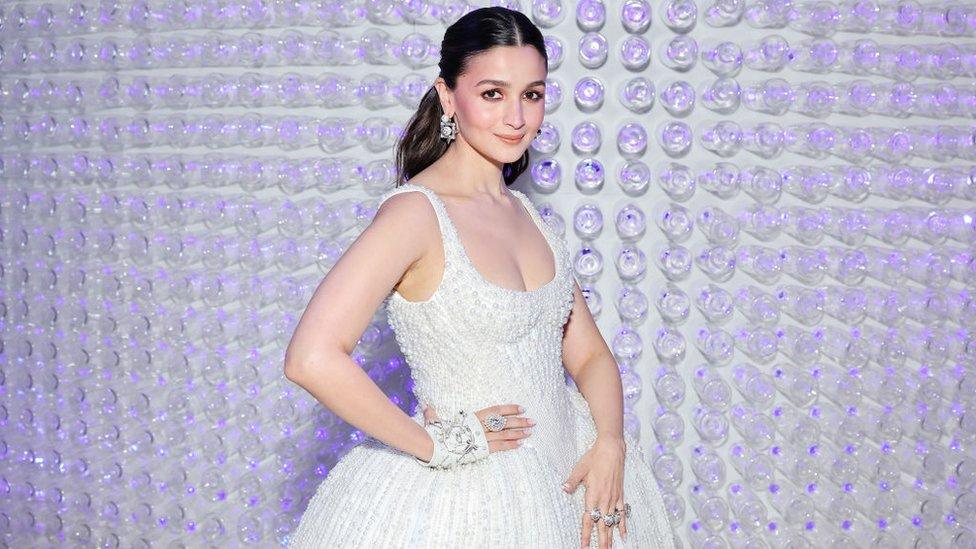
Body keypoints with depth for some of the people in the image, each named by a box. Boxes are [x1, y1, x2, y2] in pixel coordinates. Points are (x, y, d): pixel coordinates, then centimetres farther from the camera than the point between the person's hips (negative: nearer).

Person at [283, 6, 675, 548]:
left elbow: (589, 354, 8)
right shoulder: (416, 211, -18)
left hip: (563, 477, 7)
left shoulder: (525, 213, 4)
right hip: (463, 495, -7)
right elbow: (312, 358, -29)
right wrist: (435, 445, -19)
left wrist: (610, 445, -10)